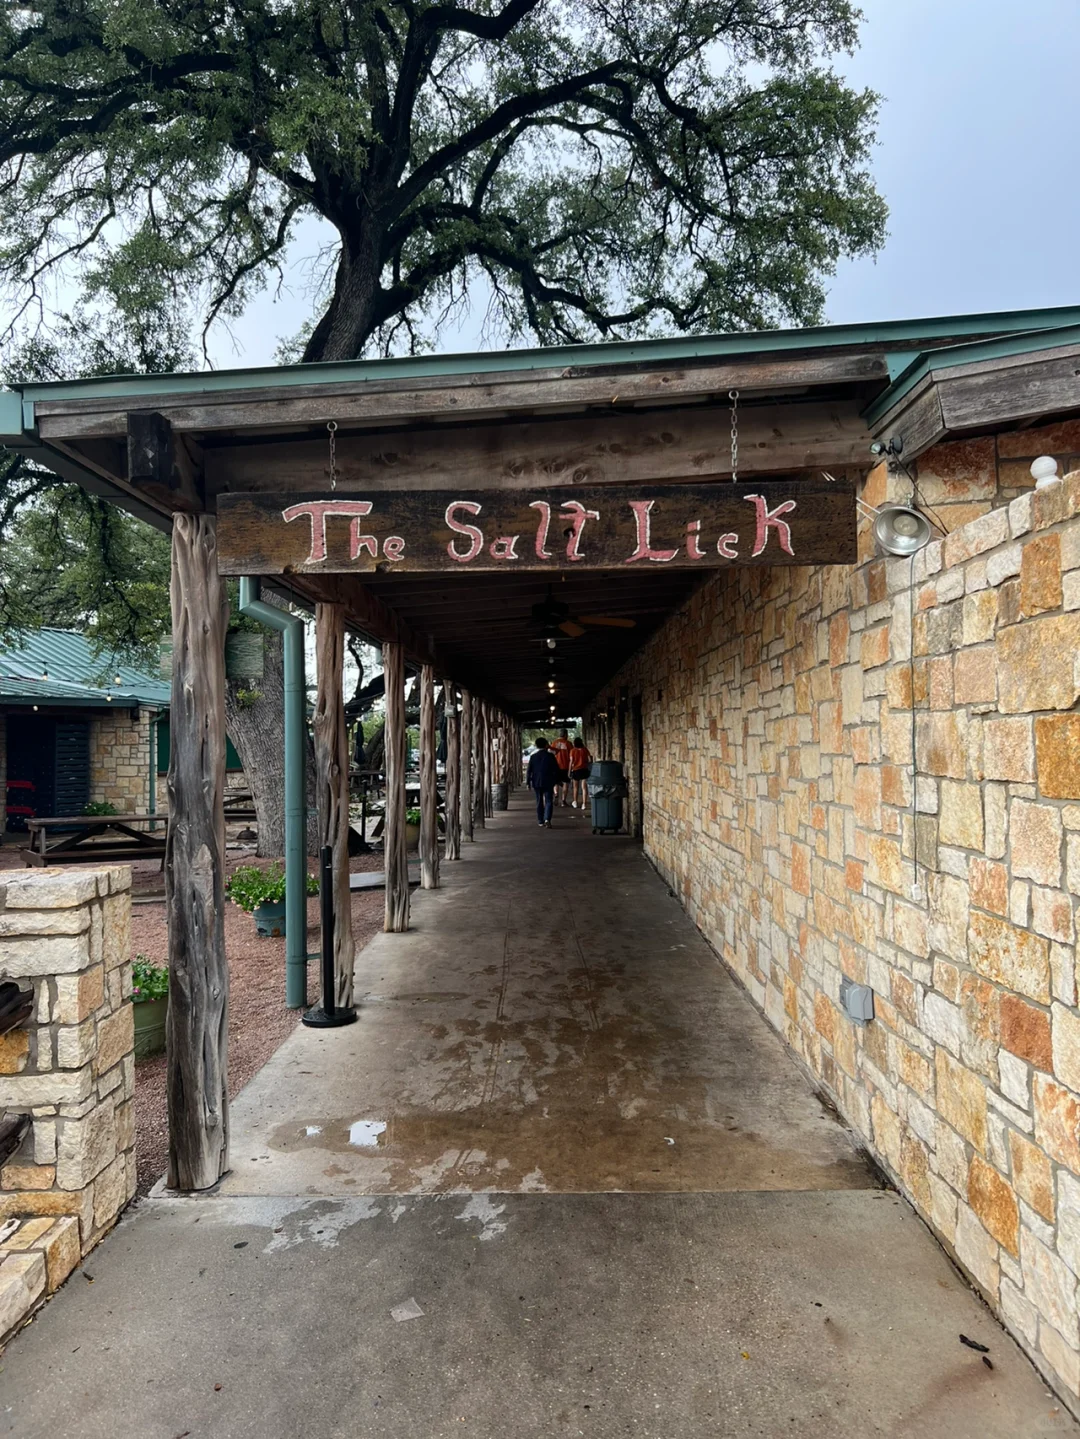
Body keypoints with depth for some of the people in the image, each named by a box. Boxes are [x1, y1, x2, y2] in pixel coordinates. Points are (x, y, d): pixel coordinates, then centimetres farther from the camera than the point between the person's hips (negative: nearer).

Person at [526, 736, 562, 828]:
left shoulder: (533, 757, 0)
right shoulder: (550, 756, -4)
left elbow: (529, 771, 0)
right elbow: (556, 770, -3)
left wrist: (528, 782, 7)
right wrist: (557, 781, 6)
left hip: (537, 783, 2)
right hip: (548, 782, -2)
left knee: (539, 802, 12)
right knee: (548, 801, 0)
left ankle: (540, 822, 15)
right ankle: (547, 819, -19)